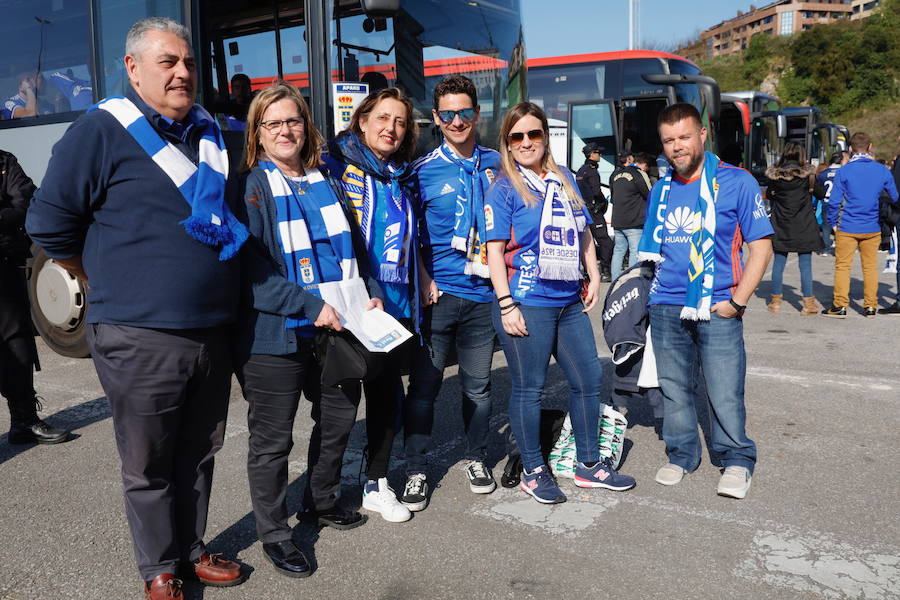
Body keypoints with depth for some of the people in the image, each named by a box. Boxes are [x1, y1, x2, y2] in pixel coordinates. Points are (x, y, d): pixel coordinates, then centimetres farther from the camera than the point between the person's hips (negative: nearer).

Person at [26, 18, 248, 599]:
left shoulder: (213, 134, 11)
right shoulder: (101, 131, -8)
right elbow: (49, 224, -5)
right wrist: (113, 285, 1)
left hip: (213, 332, 5)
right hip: (139, 339, -5)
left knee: (200, 453, 17)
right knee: (149, 465, 8)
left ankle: (192, 549, 35)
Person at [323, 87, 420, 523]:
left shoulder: (402, 177, 14)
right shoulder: (338, 167, -6)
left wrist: (420, 283, 19)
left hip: (397, 306, 6)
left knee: (387, 390, 12)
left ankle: (377, 483, 27)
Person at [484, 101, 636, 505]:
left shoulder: (565, 179, 14)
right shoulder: (504, 189, -4)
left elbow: (583, 232, 21)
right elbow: (494, 250, -10)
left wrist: (593, 277, 12)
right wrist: (506, 304, -16)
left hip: (569, 302, 7)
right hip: (527, 305, -6)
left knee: (588, 379, 12)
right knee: (529, 388, 3)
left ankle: (589, 464, 29)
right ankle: (533, 472, 20)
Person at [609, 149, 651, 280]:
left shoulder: (614, 175, 11)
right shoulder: (637, 173, -10)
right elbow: (650, 195, -6)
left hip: (617, 221, 7)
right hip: (634, 222, -7)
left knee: (618, 251, 12)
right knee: (635, 252, -3)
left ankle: (615, 281, 15)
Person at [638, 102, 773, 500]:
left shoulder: (736, 182, -2)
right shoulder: (660, 190, 12)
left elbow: (761, 246, -3)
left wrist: (736, 301, -10)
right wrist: (646, 291, 12)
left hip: (717, 309, -4)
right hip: (666, 307, 4)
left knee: (725, 392, -1)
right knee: (674, 388, 11)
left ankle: (736, 460, 19)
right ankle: (682, 454, 27)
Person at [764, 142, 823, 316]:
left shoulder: (773, 174, -4)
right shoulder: (807, 173, -8)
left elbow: (769, 195, 7)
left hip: (780, 225, 2)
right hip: (804, 226, -1)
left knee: (778, 262, 10)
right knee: (805, 264, 4)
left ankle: (775, 300, 16)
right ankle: (809, 303, 8)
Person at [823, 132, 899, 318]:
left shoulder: (844, 171, -8)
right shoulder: (882, 170, 0)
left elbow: (834, 201, -9)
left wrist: (833, 223, 3)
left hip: (847, 228, -3)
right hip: (872, 229, 3)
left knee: (842, 266, 4)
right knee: (870, 266, 11)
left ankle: (840, 306, 4)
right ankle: (870, 306, 16)